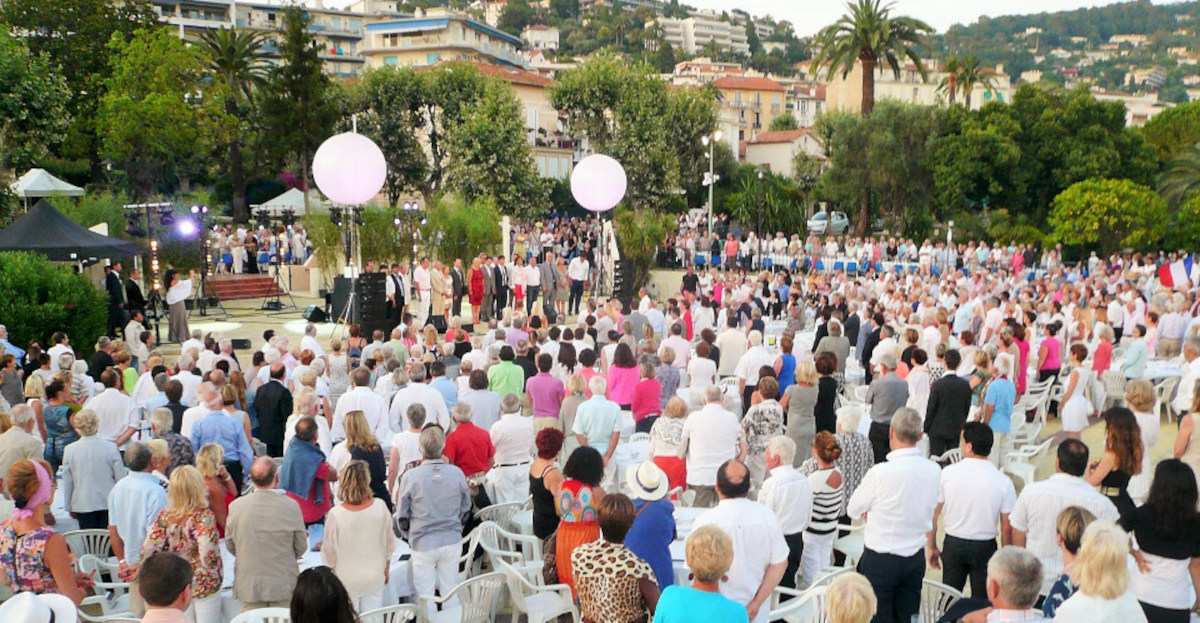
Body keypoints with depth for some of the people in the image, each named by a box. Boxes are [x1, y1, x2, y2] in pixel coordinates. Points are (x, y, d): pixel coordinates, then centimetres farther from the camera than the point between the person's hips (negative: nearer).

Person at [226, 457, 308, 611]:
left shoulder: (236, 506, -8)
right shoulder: (291, 506, -13)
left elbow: (230, 546, 5)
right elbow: (301, 548, -3)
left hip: (248, 587, 2)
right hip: (283, 586, -1)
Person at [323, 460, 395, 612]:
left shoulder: (336, 514, -21)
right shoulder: (380, 507, -14)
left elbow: (329, 553, -9)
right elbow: (389, 544, 0)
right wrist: (386, 569, 16)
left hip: (347, 581, -2)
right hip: (375, 577, 2)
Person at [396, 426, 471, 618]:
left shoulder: (410, 477, -13)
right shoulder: (457, 474, -8)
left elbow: (402, 515, -3)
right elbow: (466, 507, 7)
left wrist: (409, 536, 15)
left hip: (423, 544, -2)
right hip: (452, 540, 2)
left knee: (425, 595, 9)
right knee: (450, 592, 14)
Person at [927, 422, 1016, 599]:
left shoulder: (947, 473, -10)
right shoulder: (1003, 482, -11)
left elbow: (933, 514, -4)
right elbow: (1007, 528, -7)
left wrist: (932, 547, 9)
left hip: (953, 545, 1)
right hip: (985, 548, -1)